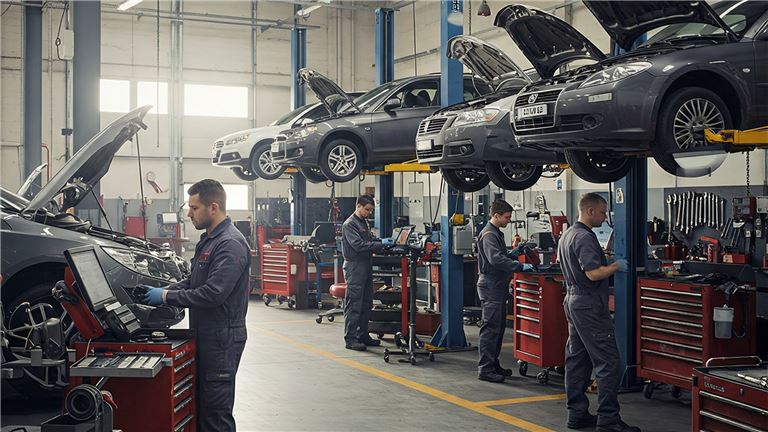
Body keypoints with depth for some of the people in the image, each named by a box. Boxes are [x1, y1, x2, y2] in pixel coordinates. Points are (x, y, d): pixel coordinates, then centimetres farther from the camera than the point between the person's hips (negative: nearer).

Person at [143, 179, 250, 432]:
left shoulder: (231, 245, -18)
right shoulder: (208, 240, 15)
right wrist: (163, 290, 5)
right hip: (205, 335, 10)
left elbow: (212, 293, -25)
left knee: (216, 411, -4)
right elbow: (193, 281, 21)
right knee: (199, 404, 16)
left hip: (222, 338, -10)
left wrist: (167, 297, -16)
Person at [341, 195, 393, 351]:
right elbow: (358, 245, -22)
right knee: (353, 304, -7)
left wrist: (382, 242, 4)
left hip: (366, 265, 9)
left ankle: (362, 335, 20)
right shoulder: (350, 224, -12)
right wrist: (381, 244, -22)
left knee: (366, 304, 12)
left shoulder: (364, 222, 17)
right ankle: (350, 339, -4)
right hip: (354, 266, -9)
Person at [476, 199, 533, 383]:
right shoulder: (488, 235, -15)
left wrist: (513, 254, 7)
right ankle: (485, 369, -5)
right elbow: (496, 260, -27)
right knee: (490, 328, -8)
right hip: (490, 287, -10)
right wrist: (520, 266, -27)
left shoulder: (497, 233, 17)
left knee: (499, 327, 14)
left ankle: (493, 364, 22)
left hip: (498, 287, 10)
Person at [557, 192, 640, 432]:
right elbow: (593, 273, -24)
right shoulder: (585, 238, -17)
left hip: (573, 301, 11)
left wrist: (607, 264, 21)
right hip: (590, 305, -11)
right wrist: (616, 266, -9)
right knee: (607, 361, -8)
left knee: (577, 359, 11)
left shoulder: (567, 236, 15)